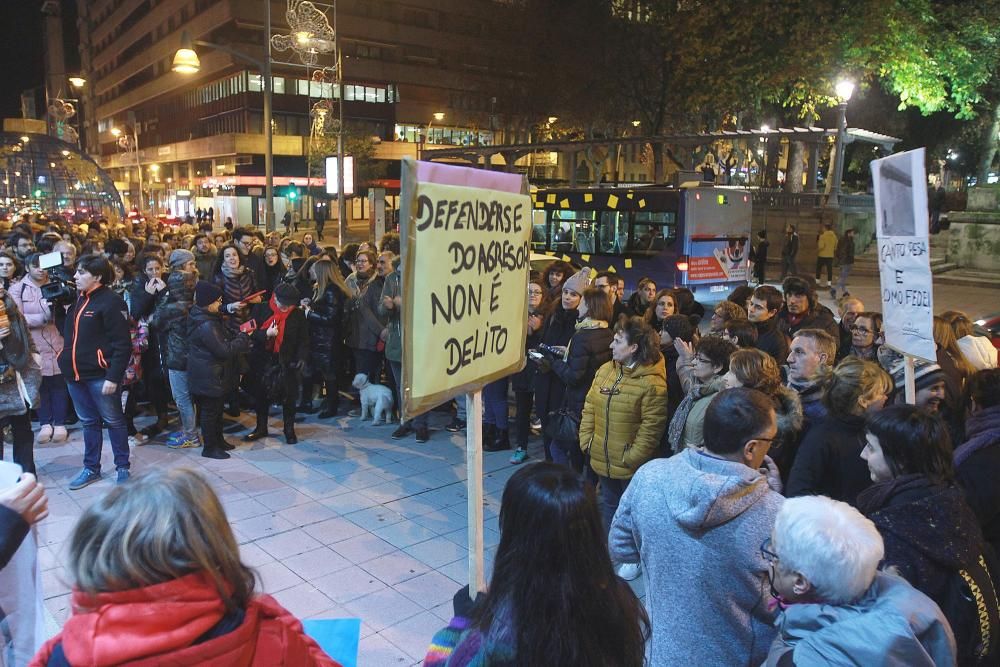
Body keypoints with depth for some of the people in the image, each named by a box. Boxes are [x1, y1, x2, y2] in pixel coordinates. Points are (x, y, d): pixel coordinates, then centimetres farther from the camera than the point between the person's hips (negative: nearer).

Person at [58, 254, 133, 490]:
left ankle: (122, 467, 18)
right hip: (76, 374, 8)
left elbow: (123, 344, -18)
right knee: (89, 422, 16)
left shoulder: (111, 302, -14)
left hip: (100, 375, -8)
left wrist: (113, 377, -21)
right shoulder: (78, 300, 12)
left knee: (113, 421, 5)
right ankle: (91, 468, 27)